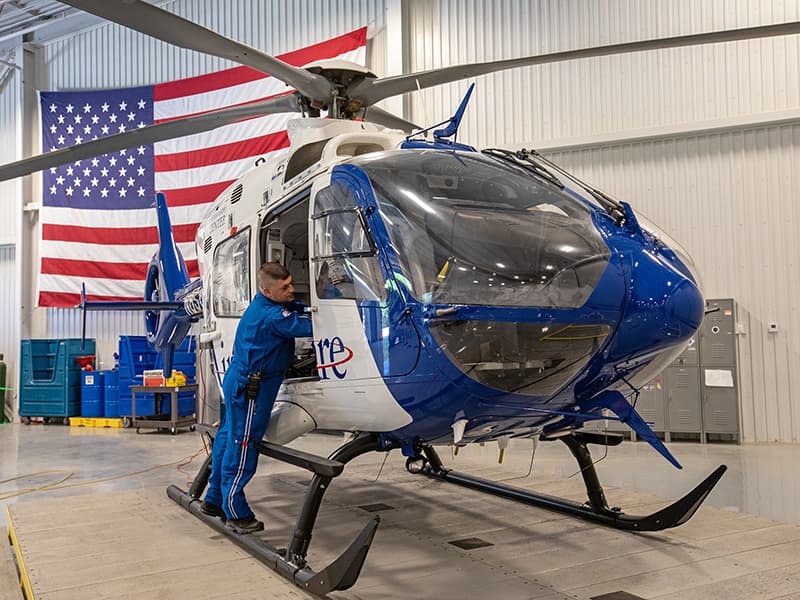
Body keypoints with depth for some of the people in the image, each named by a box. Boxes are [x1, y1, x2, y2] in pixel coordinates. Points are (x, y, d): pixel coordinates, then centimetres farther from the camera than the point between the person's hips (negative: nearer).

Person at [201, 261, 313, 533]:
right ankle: (236, 513, 7)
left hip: (237, 380, 10)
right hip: (251, 388, -10)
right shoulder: (272, 315, -23)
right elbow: (307, 327, -29)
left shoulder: (262, 305, 8)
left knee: (228, 437, 18)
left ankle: (214, 499, 31)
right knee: (242, 445, -3)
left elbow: (299, 310, 13)